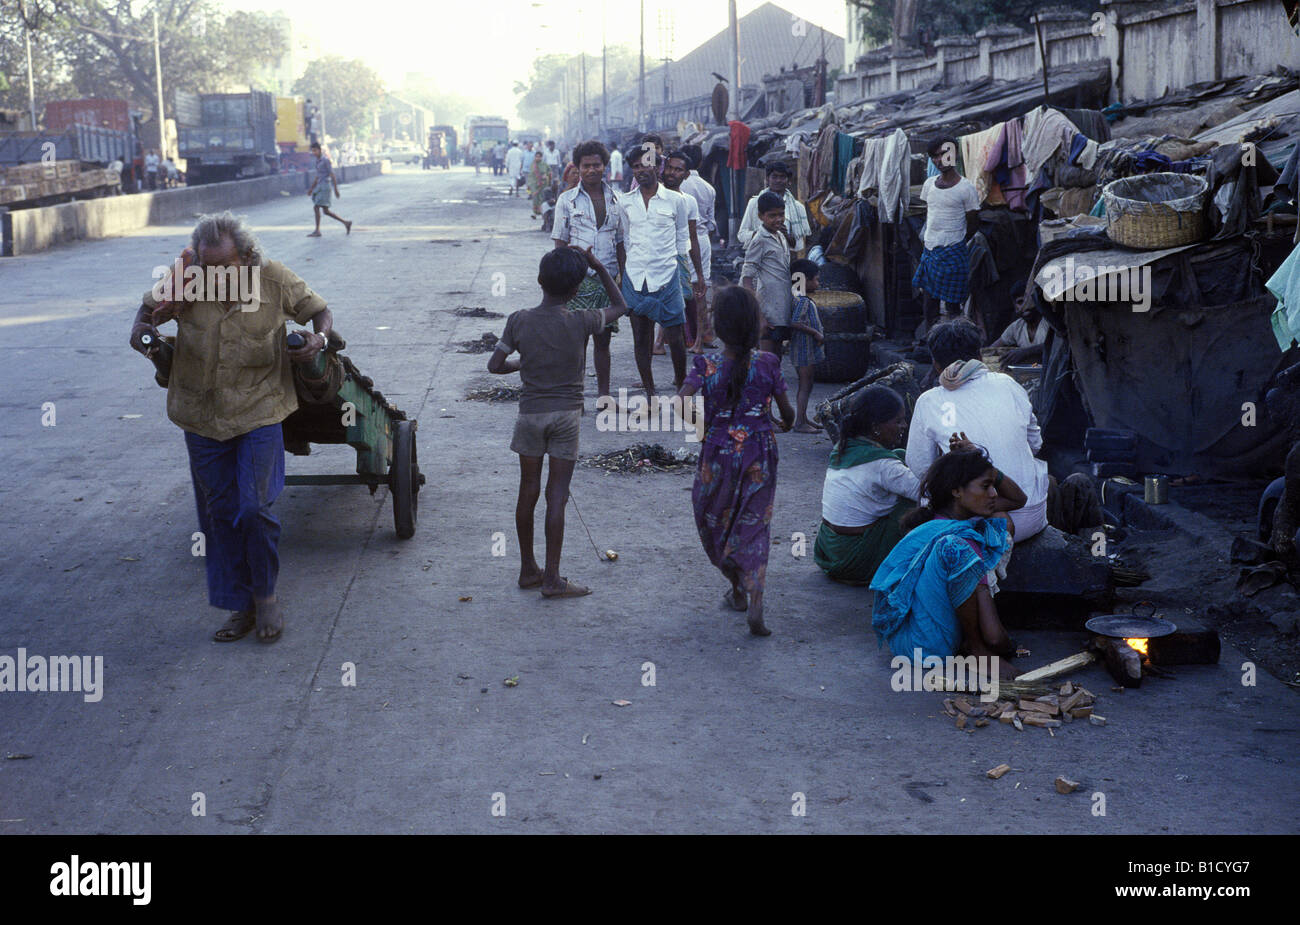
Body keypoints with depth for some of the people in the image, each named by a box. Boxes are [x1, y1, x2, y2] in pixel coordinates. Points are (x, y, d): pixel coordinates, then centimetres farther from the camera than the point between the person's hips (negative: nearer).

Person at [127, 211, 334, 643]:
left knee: (254, 507, -11)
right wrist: (143, 334, -12)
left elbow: (319, 310, 3)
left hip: (259, 413, -3)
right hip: (202, 417, 3)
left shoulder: (275, 279, -13)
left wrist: (319, 337, -19)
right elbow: (148, 308, 9)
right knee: (219, 515, 8)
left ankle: (265, 595, 12)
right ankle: (240, 607, 21)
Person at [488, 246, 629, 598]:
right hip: (567, 414, -2)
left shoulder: (519, 321, -5)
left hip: (530, 412, 2)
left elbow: (494, 364, -1)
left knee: (528, 492, 11)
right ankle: (552, 578, 1)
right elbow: (619, 306, 8)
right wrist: (599, 268, 9)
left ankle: (528, 570, 22)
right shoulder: (580, 323, -9)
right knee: (557, 495, 0)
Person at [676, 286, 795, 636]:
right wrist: (786, 424, 23)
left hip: (718, 456, -1)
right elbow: (787, 413, -1)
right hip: (760, 456, 1)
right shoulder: (768, 364, -9)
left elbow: (678, 403, -26)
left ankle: (738, 590, 34)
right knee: (754, 527, 8)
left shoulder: (706, 366, -13)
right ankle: (755, 604, -8)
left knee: (714, 520, 22)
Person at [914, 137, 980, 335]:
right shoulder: (930, 183, 9)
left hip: (953, 252, -6)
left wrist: (954, 241, 2)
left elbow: (973, 224, -3)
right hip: (929, 250, 6)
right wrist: (927, 236, 12)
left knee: (951, 304, -3)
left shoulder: (966, 188, -9)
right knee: (930, 296, 12)